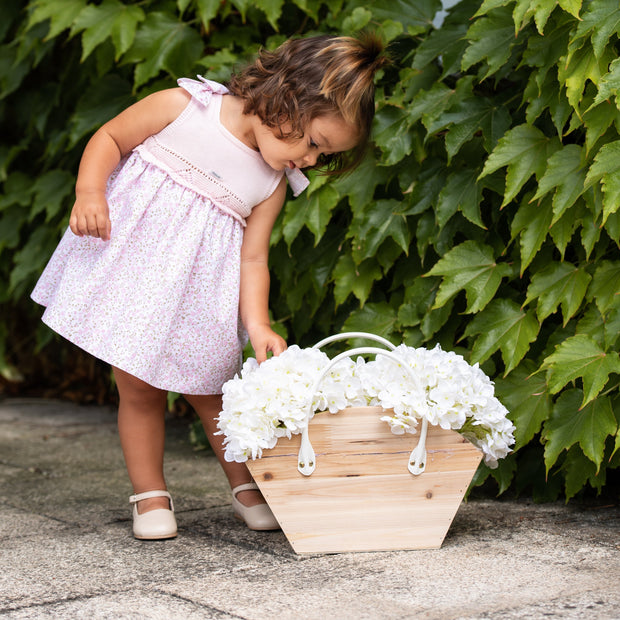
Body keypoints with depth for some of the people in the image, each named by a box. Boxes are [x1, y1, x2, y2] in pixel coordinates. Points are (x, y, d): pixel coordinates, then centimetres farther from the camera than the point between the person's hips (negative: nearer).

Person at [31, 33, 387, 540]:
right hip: (129, 262, -2)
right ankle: (150, 495, 18)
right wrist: (89, 190, -17)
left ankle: (247, 486, 25)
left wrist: (257, 324, -11)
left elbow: (253, 259, 1)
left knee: (208, 388, 6)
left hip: (195, 294, 2)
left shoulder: (273, 185, -2)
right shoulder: (184, 107, -12)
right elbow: (110, 138, -2)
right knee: (137, 386, 2)